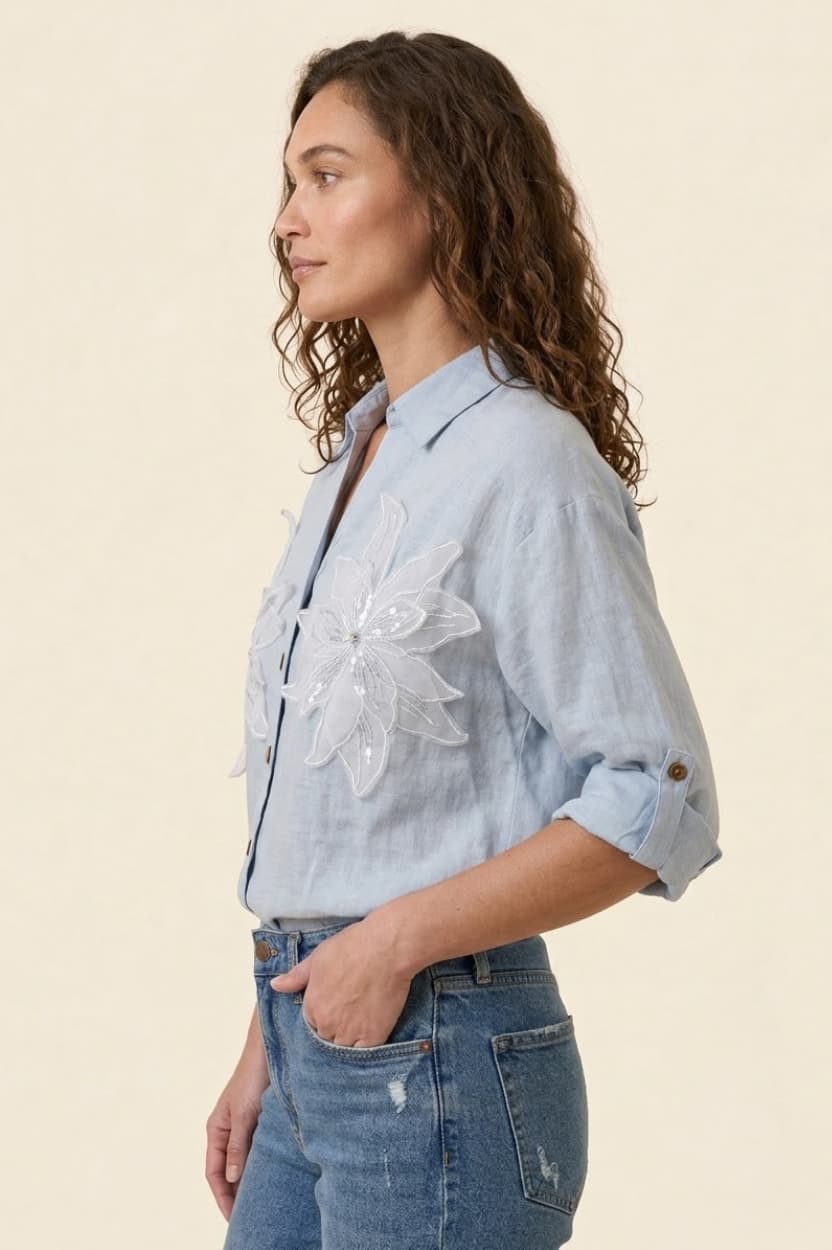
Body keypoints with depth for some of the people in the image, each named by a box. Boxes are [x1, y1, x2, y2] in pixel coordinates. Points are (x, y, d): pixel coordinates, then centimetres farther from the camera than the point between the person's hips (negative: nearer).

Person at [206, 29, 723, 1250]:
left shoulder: (524, 463, -14)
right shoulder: (359, 454, 11)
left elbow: (661, 804, -16)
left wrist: (401, 936, -17)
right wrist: (266, 1052, 14)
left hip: (436, 1061, -7)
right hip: (319, 1034, 7)